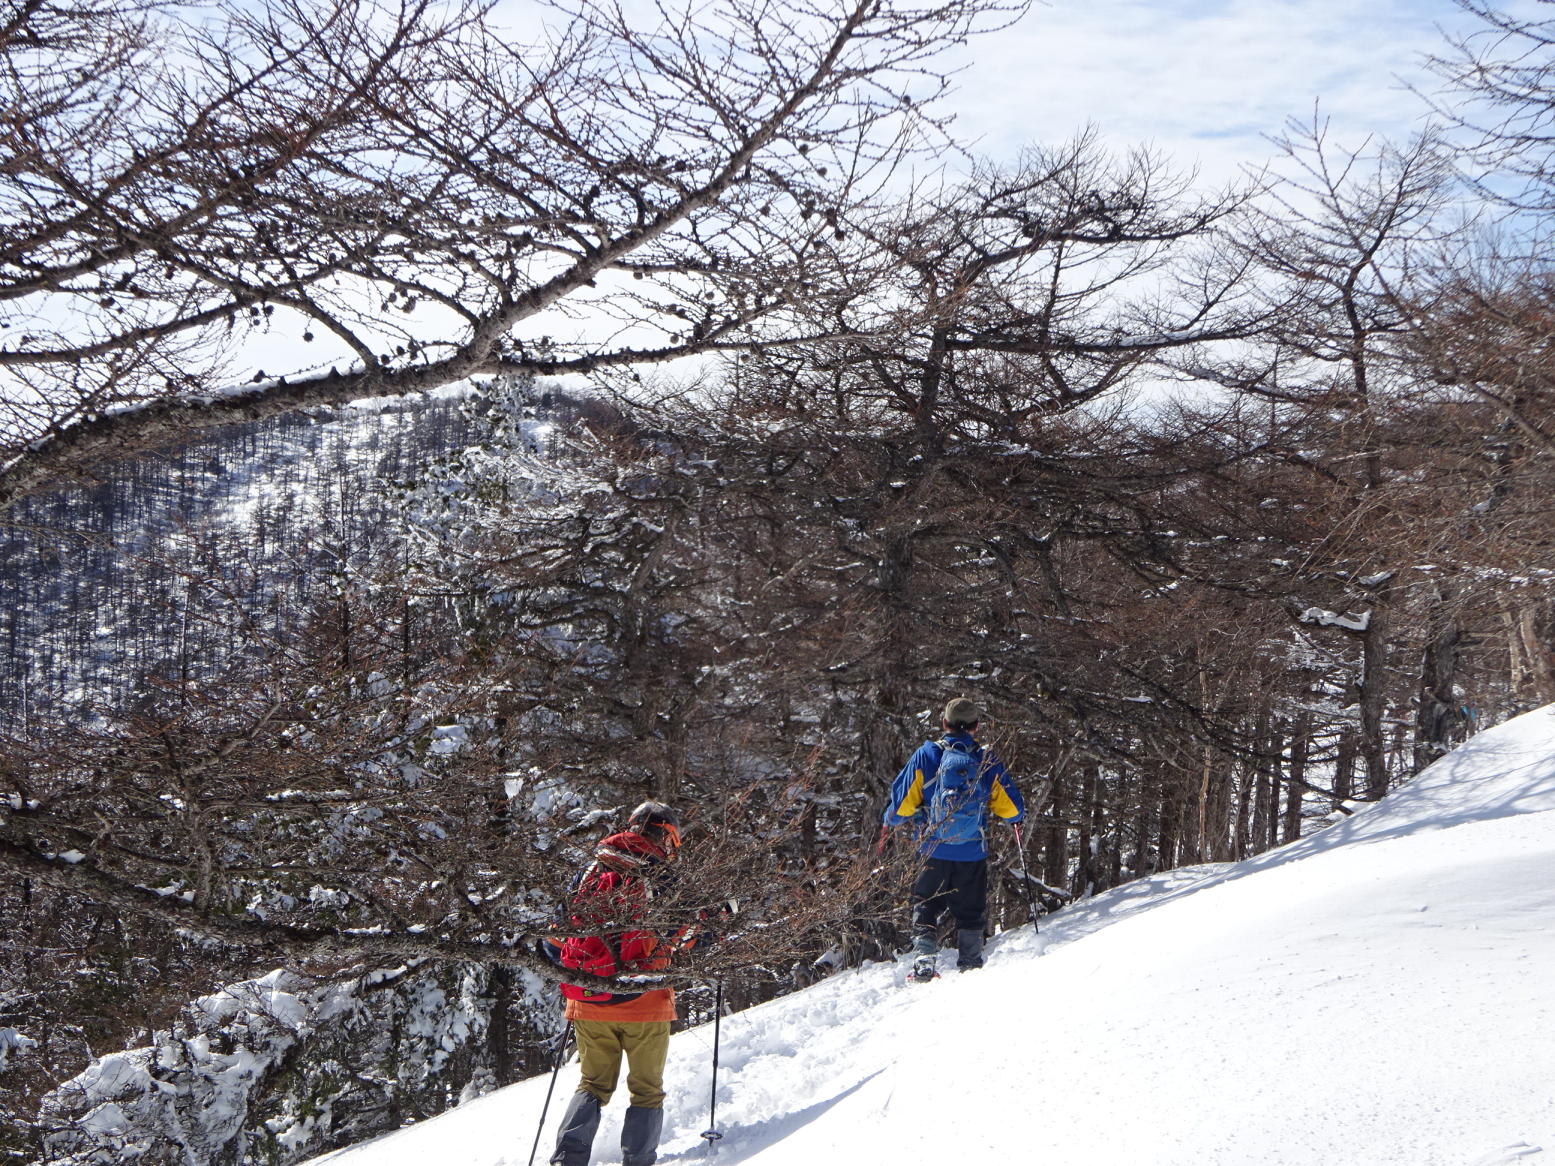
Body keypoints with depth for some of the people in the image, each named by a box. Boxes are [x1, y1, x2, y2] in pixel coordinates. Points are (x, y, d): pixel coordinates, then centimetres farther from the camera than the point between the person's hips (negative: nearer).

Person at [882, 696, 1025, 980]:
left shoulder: (926, 755, -6)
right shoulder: (987, 761, -4)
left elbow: (902, 801, -5)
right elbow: (1013, 808, 2)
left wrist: (891, 819, 17)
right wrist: (1016, 817, 26)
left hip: (934, 852, -1)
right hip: (973, 854, 1)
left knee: (925, 908, 11)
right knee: (971, 913, 15)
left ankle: (924, 964, -1)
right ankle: (971, 966, 14)